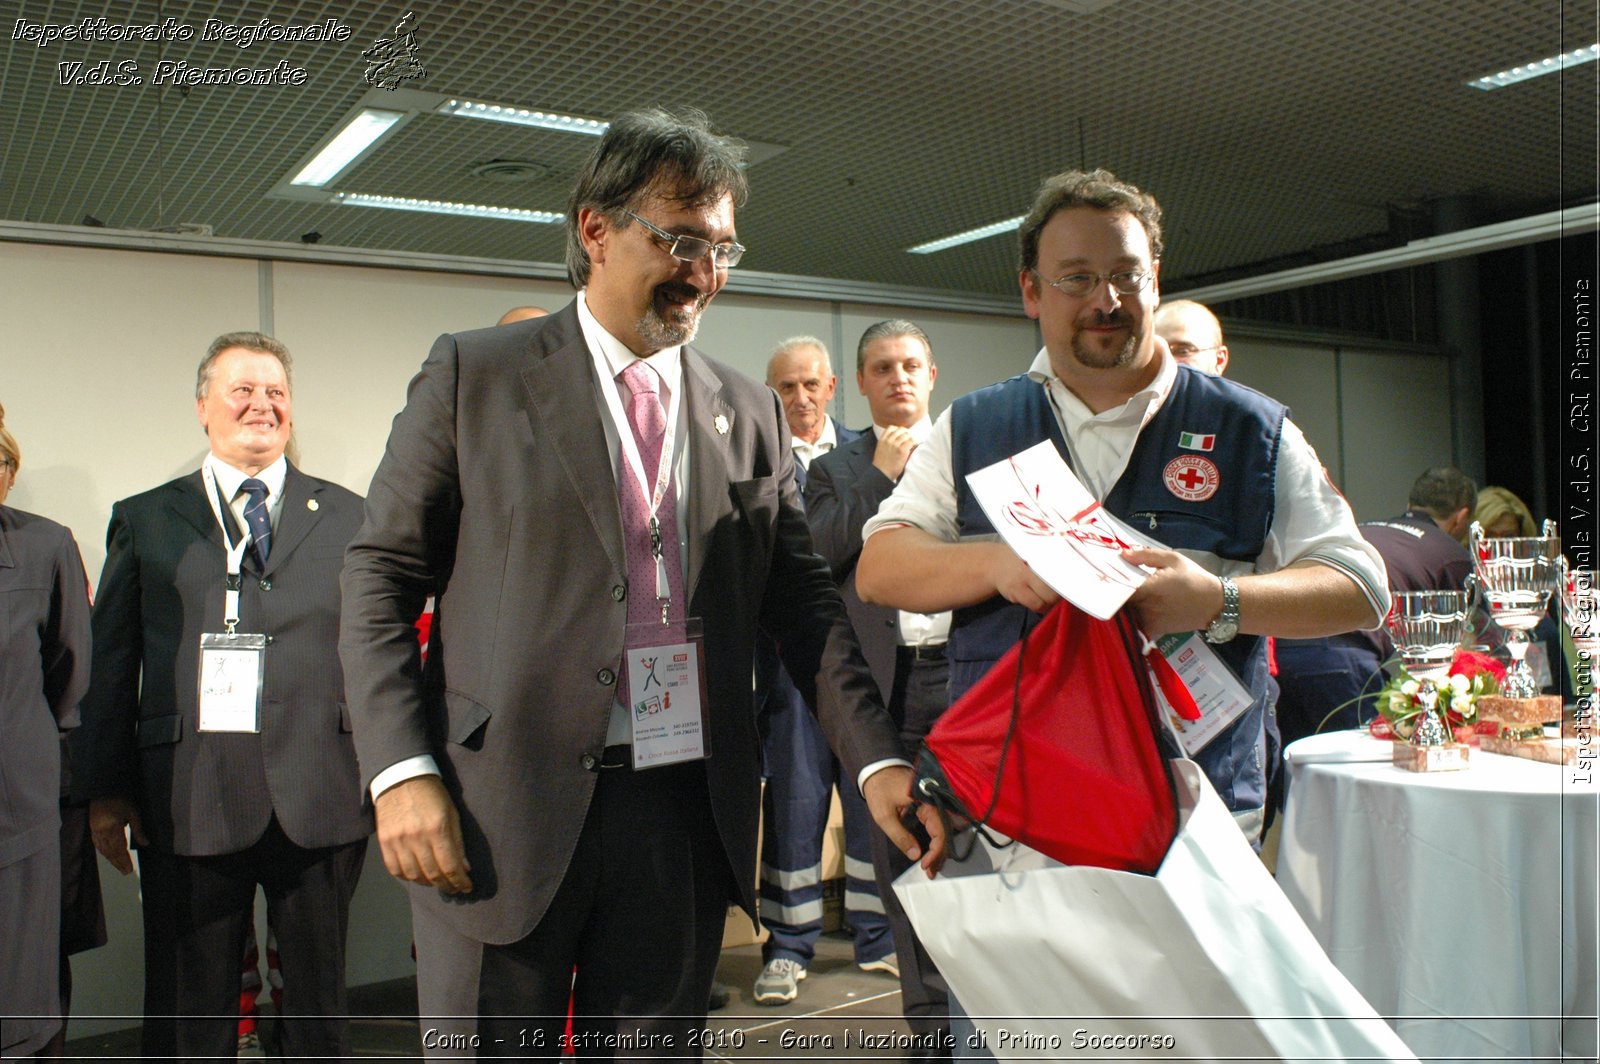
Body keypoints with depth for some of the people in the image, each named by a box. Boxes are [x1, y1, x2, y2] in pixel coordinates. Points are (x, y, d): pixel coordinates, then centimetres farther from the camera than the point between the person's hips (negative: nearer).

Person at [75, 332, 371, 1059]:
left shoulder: (347, 517, 9)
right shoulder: (144, 521, 10)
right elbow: (111, 663, 7)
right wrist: (105, 789, 2)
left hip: (319, 800, 1)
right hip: (187, 803, 0)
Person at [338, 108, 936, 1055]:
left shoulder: (751, 412, 10)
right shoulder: (474, 374, 1)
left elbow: (803, 600, 7)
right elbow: (382, 581, -1)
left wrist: (879, 760, -5)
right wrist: (402, 772, -11)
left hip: (688, 810, 3)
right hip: (506, 811, -2)